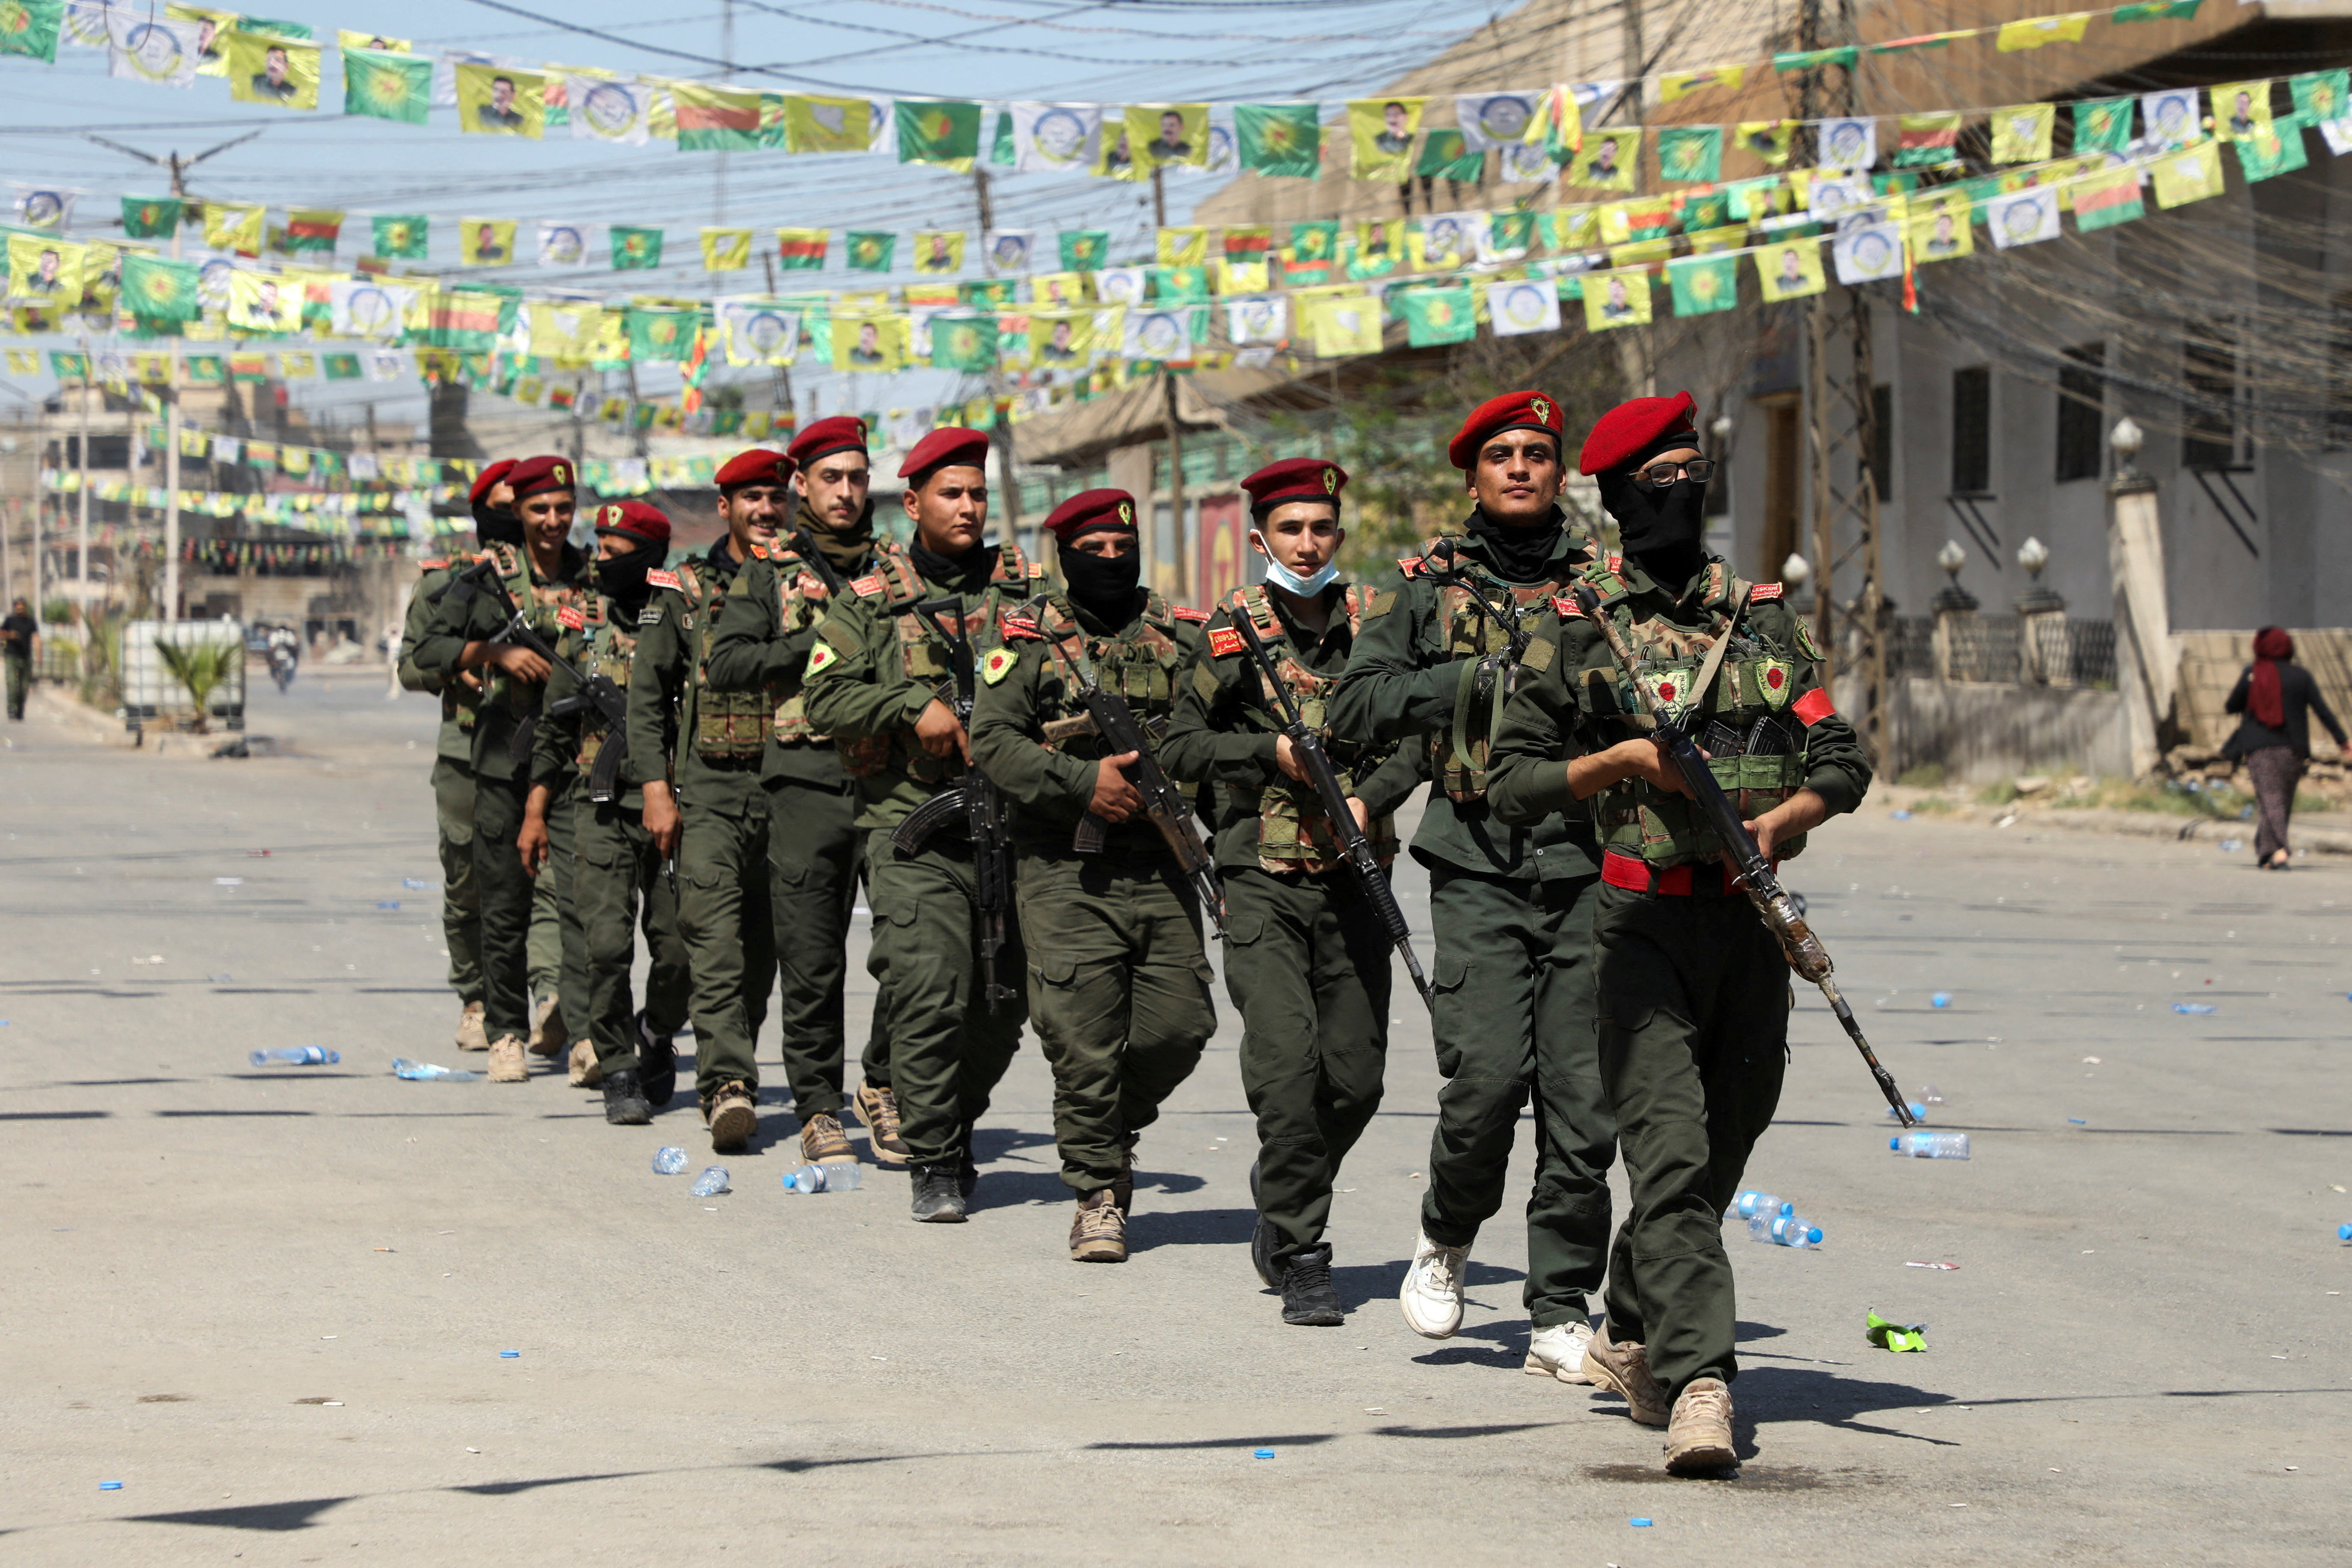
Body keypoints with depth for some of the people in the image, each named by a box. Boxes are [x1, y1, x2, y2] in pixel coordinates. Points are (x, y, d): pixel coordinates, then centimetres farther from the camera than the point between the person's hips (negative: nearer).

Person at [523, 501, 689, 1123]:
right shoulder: (584, 627, 10)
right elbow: (554, 727, 15)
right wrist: (535, 811, 11)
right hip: (602, 811, 2)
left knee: (679, 951, -3)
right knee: (607, 946, -10)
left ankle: (656, 1036, 26)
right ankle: (618, 1074, 2)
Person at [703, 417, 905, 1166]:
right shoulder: (768, 571, 8)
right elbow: (727, 664, -2)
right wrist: (819, 645, -9)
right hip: (807, 786, -2)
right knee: (813, 963, 1)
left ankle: (884, 1084, 10)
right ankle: (819, 1107, 13)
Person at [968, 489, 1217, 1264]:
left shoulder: (1181, 634, 10)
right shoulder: (1031, 639, 3)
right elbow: (992, 739, -6)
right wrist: (1084, 781, -16)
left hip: (1161, 866, 3)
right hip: (1066, 872, -3)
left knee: (1178, 1025, -1)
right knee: (1083, 1039, -7)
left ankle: (1114, 1127, 27)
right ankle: (1098, 1191, 5)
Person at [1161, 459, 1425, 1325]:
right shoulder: (1232, 635, 1)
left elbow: (1415, 738, 9)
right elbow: (1179, 745, 3)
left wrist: (1370, 799, -9)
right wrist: (1273, 752, -11)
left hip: (1353, 880, 3)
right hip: (1263, 887, -3)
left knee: (1355, 1078, 3)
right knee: (1287, 1064, -15)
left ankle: (1283, 1194, 32)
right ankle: (1301, 1260, -7)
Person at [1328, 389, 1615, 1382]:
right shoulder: (1426, 585, 9)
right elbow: (1357, 708, 3)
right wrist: (1478, 679, -8)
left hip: (1588, 864, 2)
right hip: (1479, 869, -1)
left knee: (1583, 1102, -3)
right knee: (1487, 1078, -14)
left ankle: (1561, 1316, 6)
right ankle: (1447, 1237, 15)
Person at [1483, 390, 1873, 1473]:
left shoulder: (1762, 616, 11)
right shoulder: (1579, 628, 1)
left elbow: (1842, 761, 9)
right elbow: (1513, 784, 1)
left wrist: (1783, 819, -11)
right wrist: (1622, 761, -14)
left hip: (1753, 918, 4)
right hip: (1646, 922, -4)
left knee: (1723, 1146, 12)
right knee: (1671, 1152, -15)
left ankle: (1629, 1335, 33)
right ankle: (1698, 1382, -22)